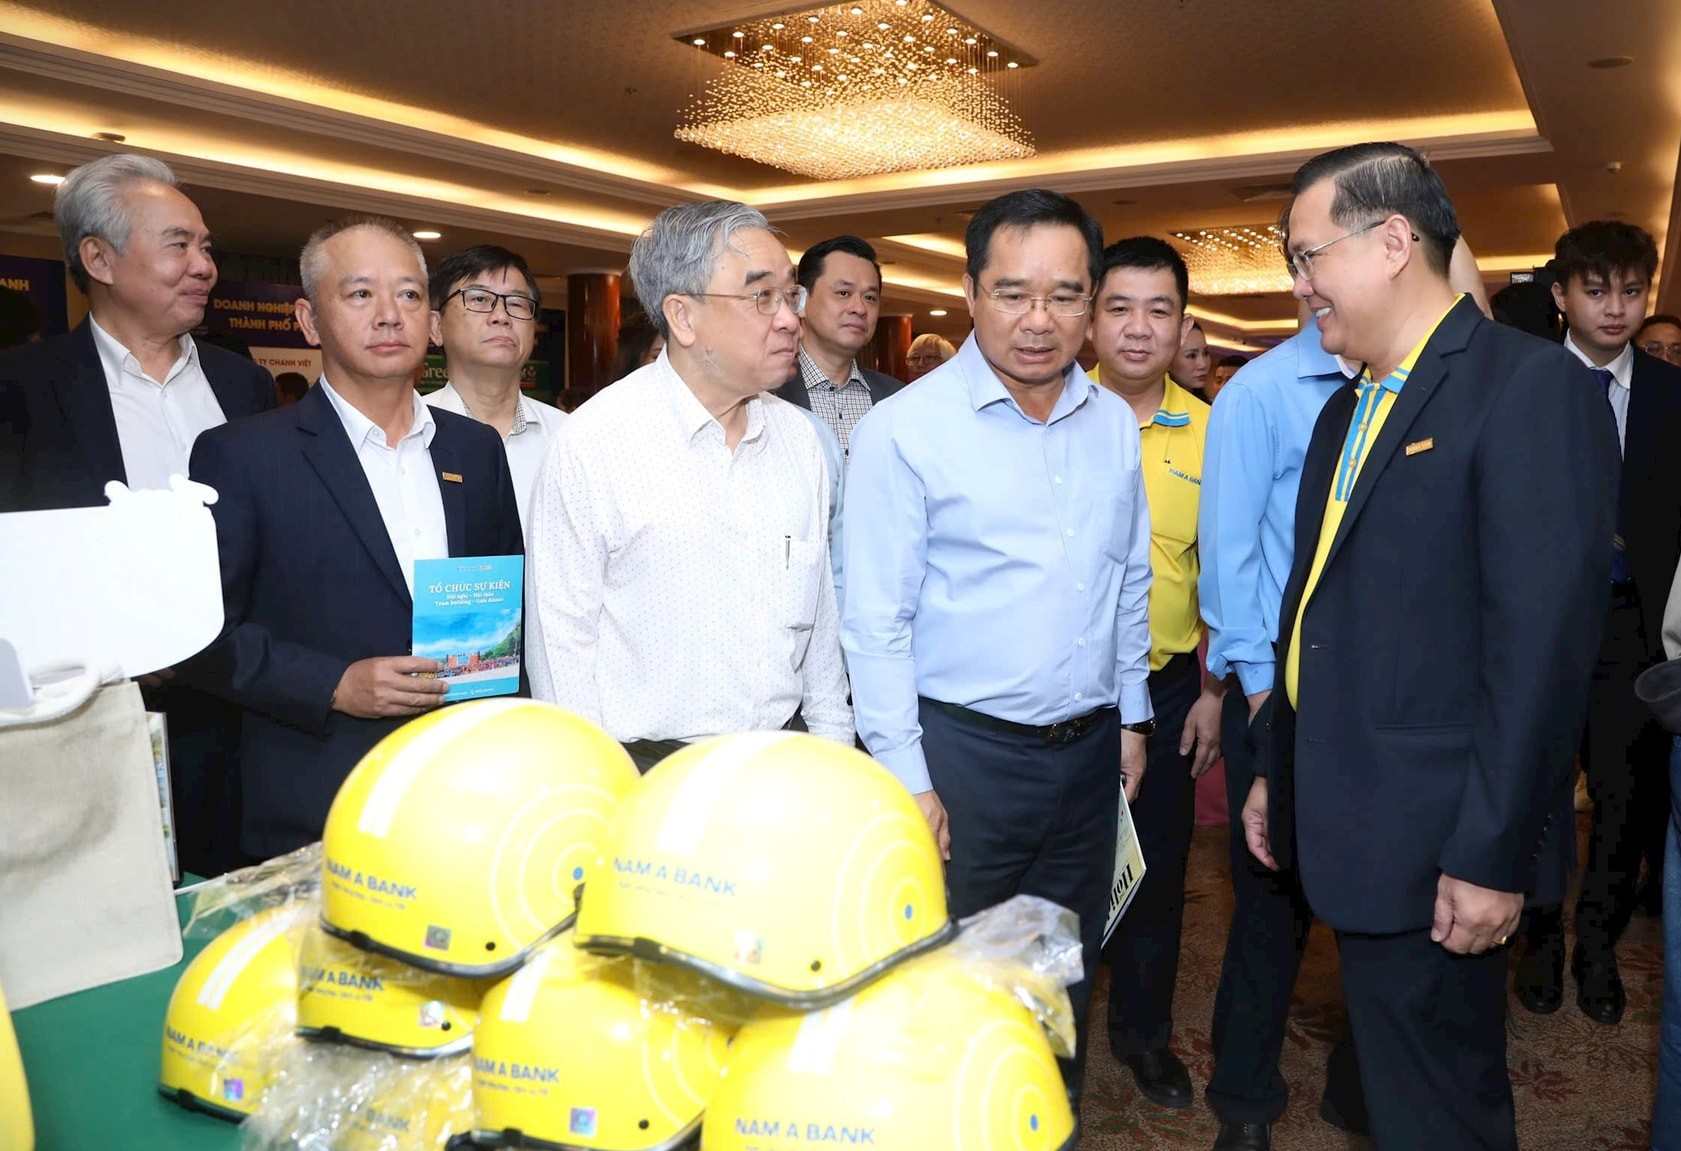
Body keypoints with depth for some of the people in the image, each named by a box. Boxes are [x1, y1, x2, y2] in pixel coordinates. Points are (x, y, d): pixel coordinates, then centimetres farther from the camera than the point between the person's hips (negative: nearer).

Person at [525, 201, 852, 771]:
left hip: (784, 757, 5)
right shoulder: (592, 440, -12)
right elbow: (562, 636, -10)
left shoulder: (799, 436, 4)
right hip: (646, 769, -4)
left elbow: (819, 607, 10)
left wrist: (833, 743, 10)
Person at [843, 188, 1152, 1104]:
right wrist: (906, 779, -13)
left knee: (1065, 981, 21)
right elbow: (878, 622, -12)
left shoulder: (1114, 425, 4)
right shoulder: (905, 428, -12)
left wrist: (1131, 718, 13)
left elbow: (1130, 584, 13)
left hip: (1090, 750, 5)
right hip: (963, 751, -5)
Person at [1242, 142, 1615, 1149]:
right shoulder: (1348, 410, 13)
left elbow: (1545, 640, -20)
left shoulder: (1531, 385, -14)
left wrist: (1494, 857, -20)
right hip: (1346, 826, 8)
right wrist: (1280, 773, 17)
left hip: (1430, 844, -8)